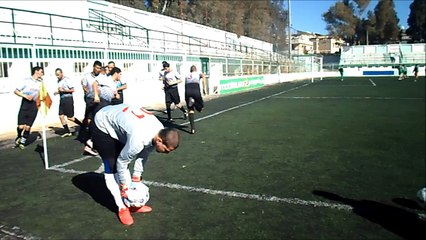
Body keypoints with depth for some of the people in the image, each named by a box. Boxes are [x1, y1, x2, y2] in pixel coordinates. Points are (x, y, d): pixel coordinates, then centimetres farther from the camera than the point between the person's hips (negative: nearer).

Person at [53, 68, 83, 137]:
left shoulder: (67, 80, -11)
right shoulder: (59, 81, 14)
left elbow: (72, 90, -14)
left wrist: (63, 90, -19)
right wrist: (57, 92, 8)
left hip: (68, 98, -8)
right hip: (62, 99, 8)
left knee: (70, 117, -6)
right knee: (61, 116, 1)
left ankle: (82, 126, 12)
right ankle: (67, 132, 6)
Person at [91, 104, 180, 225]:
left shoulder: (160, 131, -15)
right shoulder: (139, 139, -40)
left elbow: (143, 153, 1)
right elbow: (122, 161, -23)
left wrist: (137, 175, 7)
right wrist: (124, 185, -9)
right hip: (103, 126, -7)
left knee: (122, 166, 10)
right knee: (112, 169, -6)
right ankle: (122, 208, 5)